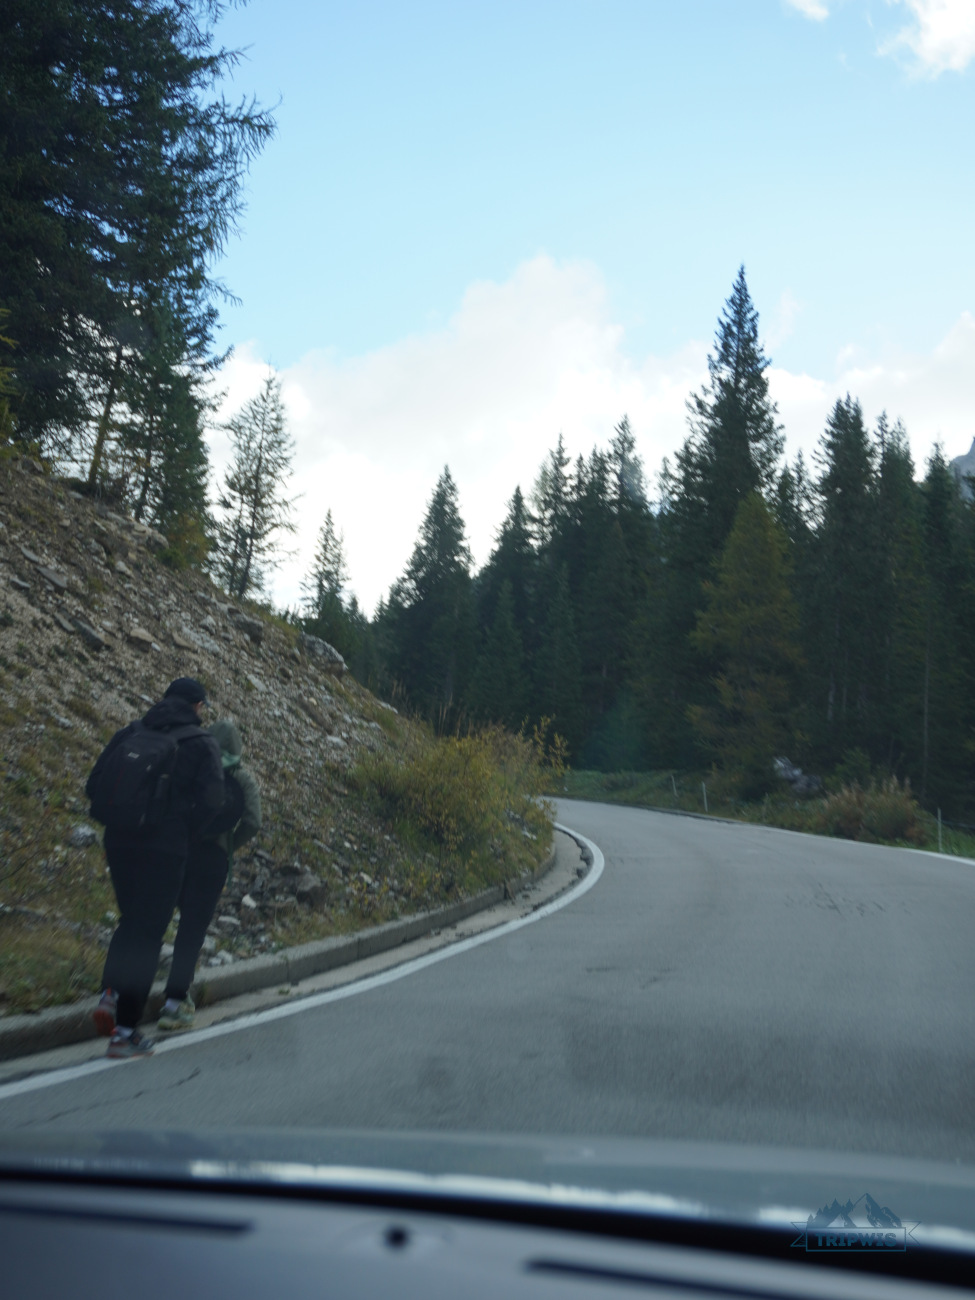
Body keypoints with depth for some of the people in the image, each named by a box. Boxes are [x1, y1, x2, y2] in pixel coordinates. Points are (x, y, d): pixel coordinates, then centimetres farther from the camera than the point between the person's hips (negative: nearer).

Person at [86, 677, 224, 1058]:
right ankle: (125, 1029, 7)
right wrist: (183, 828, 5)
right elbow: (210, 801, -11)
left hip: (118, 841, 5)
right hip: (165, 848, -4)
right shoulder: (201, 743, -3)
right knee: (148, 934, 4)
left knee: (130, 922, 25)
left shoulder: (130, 733, 9)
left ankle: (110, 992, 7)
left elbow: (94, 786, 7)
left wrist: (119, 819, 15)